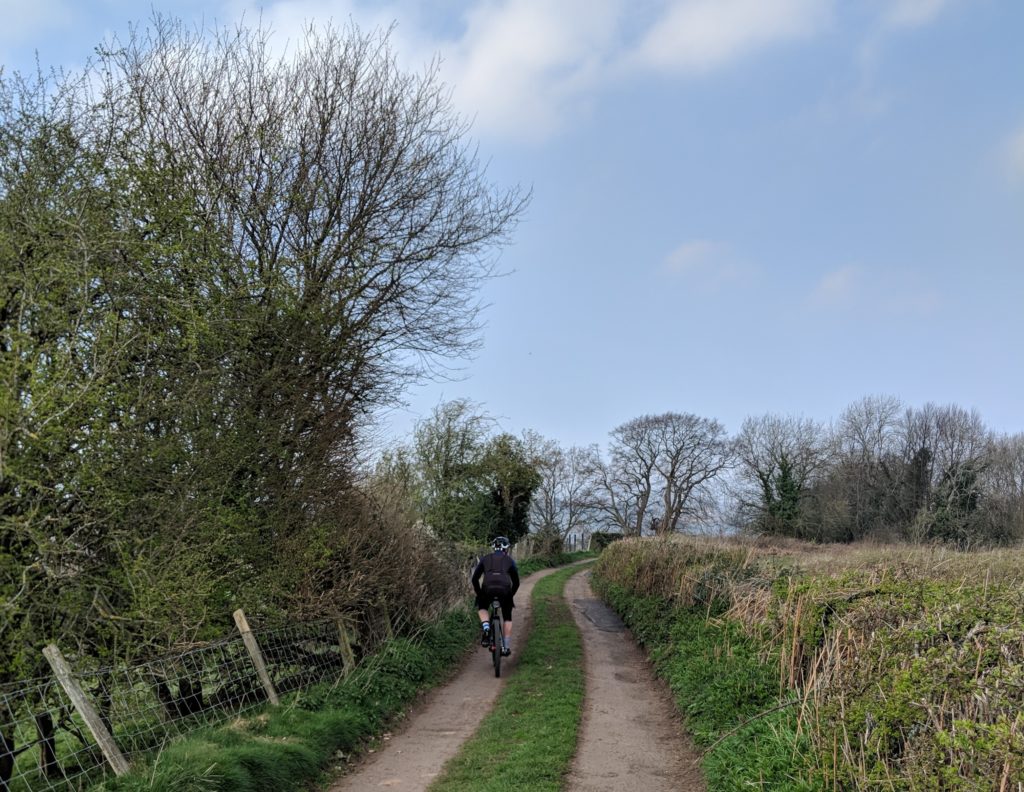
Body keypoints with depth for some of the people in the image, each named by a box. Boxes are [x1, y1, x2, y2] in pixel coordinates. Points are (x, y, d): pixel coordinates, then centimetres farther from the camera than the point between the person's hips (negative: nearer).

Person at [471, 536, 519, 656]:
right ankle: (506, 647, 18)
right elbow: (516, 582, 18)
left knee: (482, 608, 31)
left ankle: (486, 628, 2)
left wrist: (479, 594, 28)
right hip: (505, 590, 0)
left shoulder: (485, 558, 22)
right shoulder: (510, 560, 20)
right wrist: (511, 595, 32)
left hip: (488, 589, 0)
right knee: (507, 618, 22)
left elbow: (474, 579, 17)